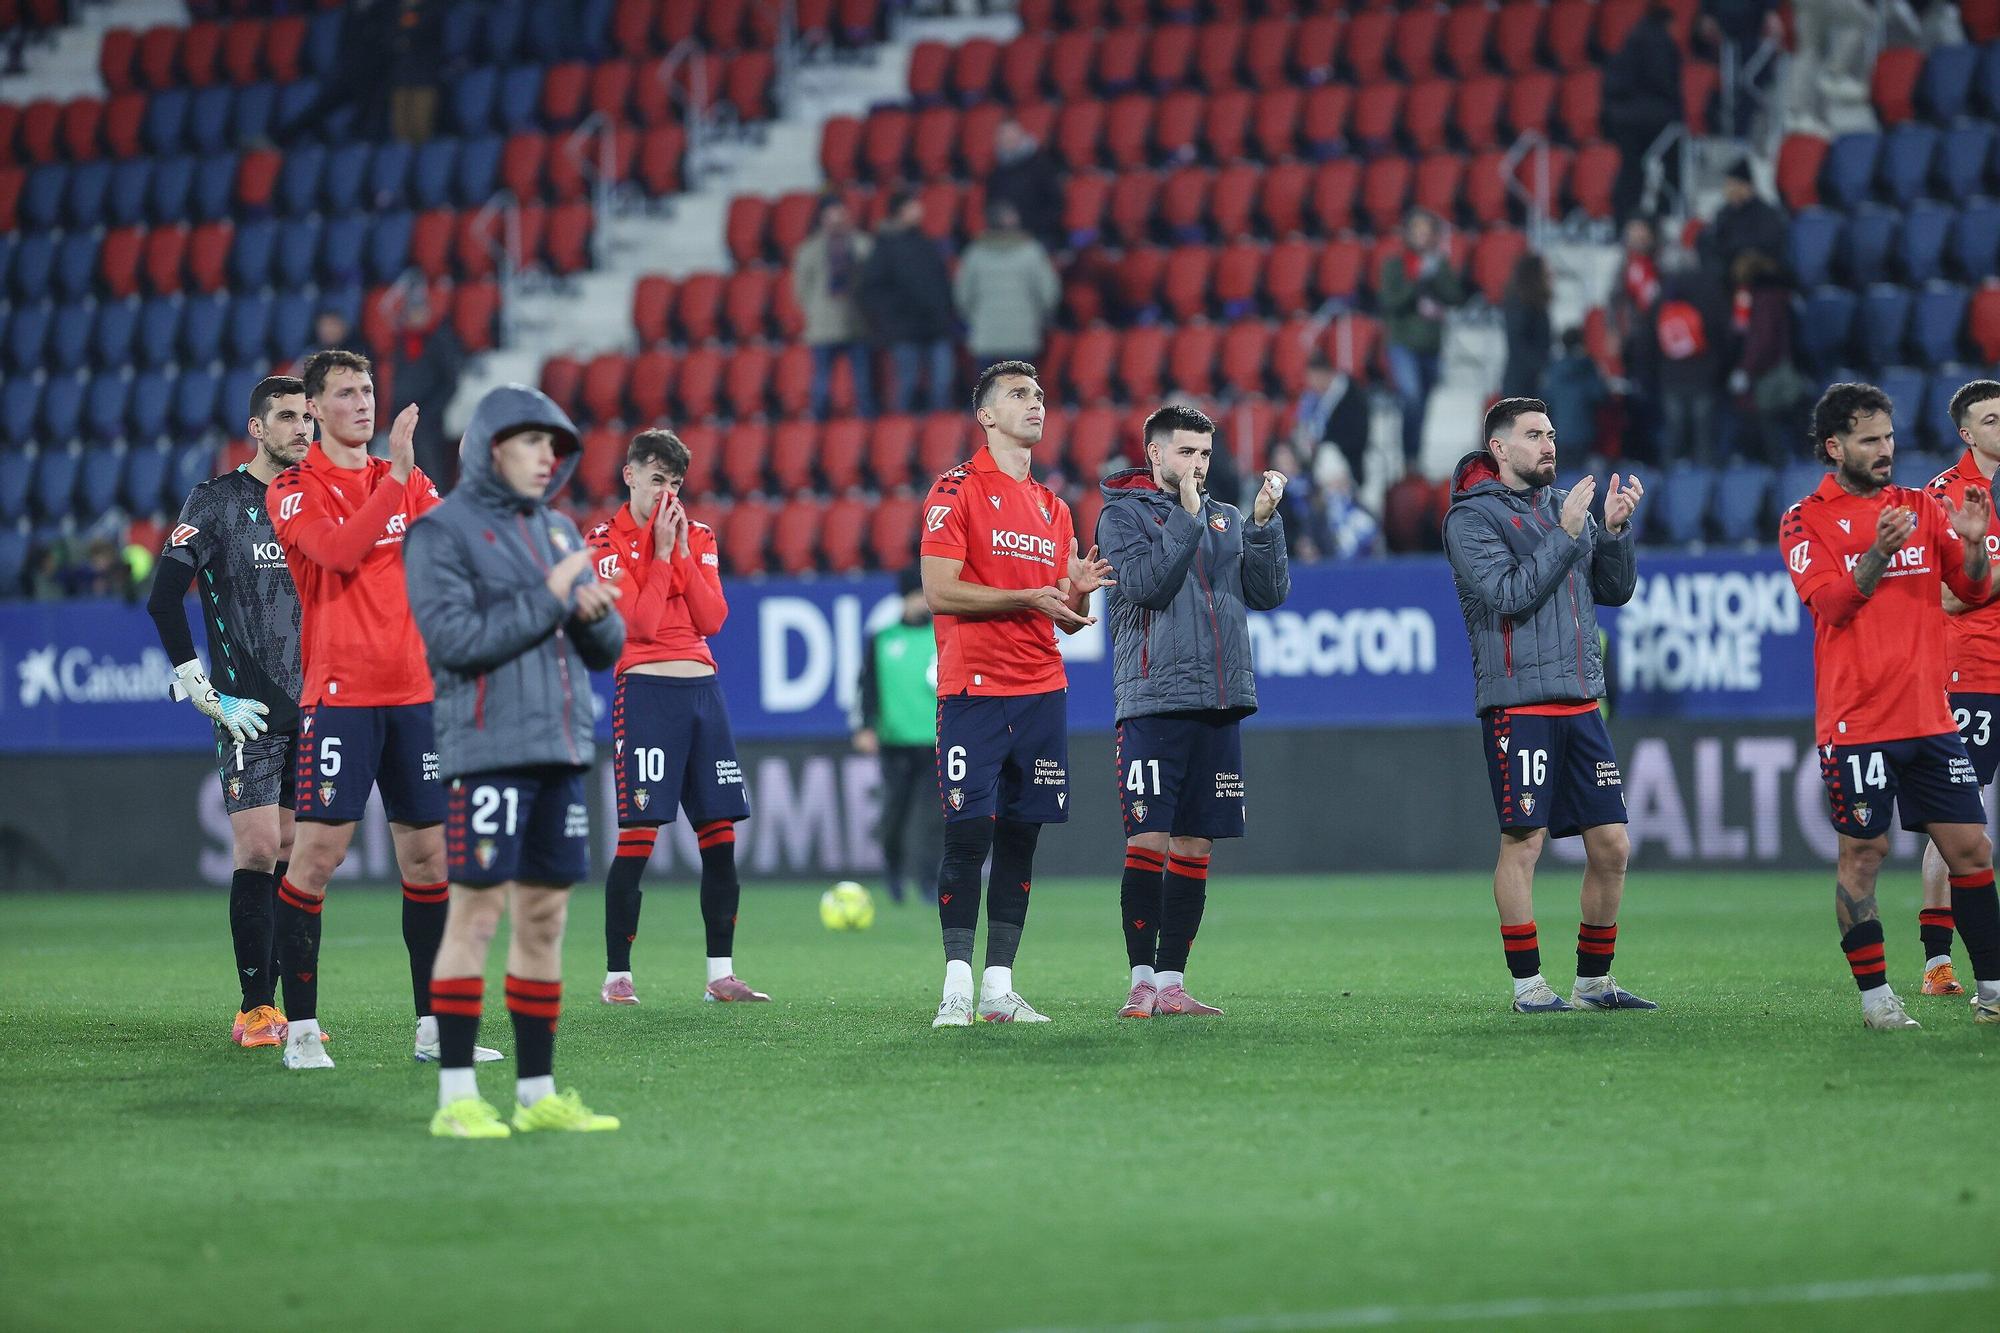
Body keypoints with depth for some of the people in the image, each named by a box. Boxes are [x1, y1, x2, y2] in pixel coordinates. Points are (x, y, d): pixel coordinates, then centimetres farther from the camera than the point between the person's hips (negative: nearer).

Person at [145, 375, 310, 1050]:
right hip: (249, 713, -5)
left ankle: (268, 1004, 8)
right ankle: (255, 1010, -6)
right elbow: (163, 599, -6)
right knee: (257, 850, -11)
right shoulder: (216, 501, -3)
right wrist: (207, 694, -10)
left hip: (313, 710, 5)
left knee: (292, 855, 4)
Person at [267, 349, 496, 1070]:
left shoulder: (406, 481, 15)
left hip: (414, 691, 5)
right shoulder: (295, 489, -1)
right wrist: (394, 477, -24)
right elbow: (338, 550, -19)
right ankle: (301, 1028, -3)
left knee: (428, 852, 6)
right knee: (317, 851, -10)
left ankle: (434, 1026, 13)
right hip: (338, 692, -5)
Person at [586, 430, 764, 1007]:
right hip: (645, 691, -5)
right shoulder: (607, 542, -1)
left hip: (703, 690, 5)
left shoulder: (698, 537, 14)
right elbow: (639, 623, -11)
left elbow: (711, 619, 3)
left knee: (721, 836, 2)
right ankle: (616, 977, -4)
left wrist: (684, 552, -4)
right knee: (636, 837, -10)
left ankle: (720, 975, 8)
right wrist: (662, 551, -10)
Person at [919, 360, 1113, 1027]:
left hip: (1041, 690, 6)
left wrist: (1078, 591, -3)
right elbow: (940, 593, -12)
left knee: (1020, 837, 5)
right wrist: (1030, 597, -14)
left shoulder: (1052, 507, 17)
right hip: (973, 690, -6)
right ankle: (957, 988, -5)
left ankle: (999, 986, 8)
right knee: (967, 835, -8)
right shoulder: (957, 491, -3)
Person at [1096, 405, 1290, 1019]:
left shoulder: (1227, 520, 17)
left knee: (1194, 848, 5)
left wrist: (1264, 520, -3)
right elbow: (1148, 584, -13)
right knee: (1148, 842, -9)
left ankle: (1171, 982, 9)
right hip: (1153, 705, -5)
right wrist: (1185, 513, -13)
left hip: (1219, 706, 5)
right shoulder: (1123, 515, 2)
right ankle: (1142, 983, -4)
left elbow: (1269, 593, 8)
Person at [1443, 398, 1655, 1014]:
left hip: (1580, 703, 6)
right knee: (1523, 842, -6)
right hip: (1518, 703, -6)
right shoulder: (1472, 517, -3)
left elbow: (1616, 590, 14)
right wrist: (1566, 532, -14)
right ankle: (1527, 985, 2)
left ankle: (1594, 980, 15)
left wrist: (1615, 528, -1)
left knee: (1611, 846, 5)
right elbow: (1510, 595, -15)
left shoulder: (1564, 503, 16)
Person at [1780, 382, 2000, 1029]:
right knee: (1862, 854, -3)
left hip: (1930, 715, 4)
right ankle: (1875, 998, 5)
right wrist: (1880, 551, -28)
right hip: (1856, 723, -4)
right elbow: (1831, 603, -13)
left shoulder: (1923, 507, 12)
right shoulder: (1806, 520, -1)